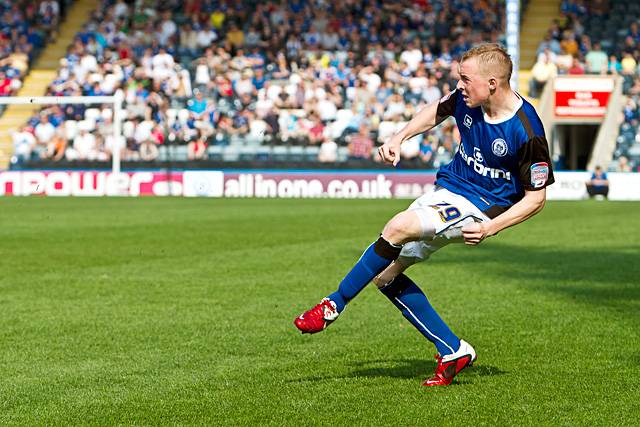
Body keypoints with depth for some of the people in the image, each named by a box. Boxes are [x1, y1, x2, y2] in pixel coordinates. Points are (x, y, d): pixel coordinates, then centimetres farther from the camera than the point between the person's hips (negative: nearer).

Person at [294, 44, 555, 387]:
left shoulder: (526, 131, -23)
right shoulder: (467, 99, -6)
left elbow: (537, 197, -14)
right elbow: (437, 111, 19)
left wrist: (491, 227, -25)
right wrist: (400, 137, 3)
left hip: (482, 207, -8)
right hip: (446, 190, 8)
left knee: (398, 228, -30)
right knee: (384, 275, 0)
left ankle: (334, 305, -15)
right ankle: (452, 351, 6)